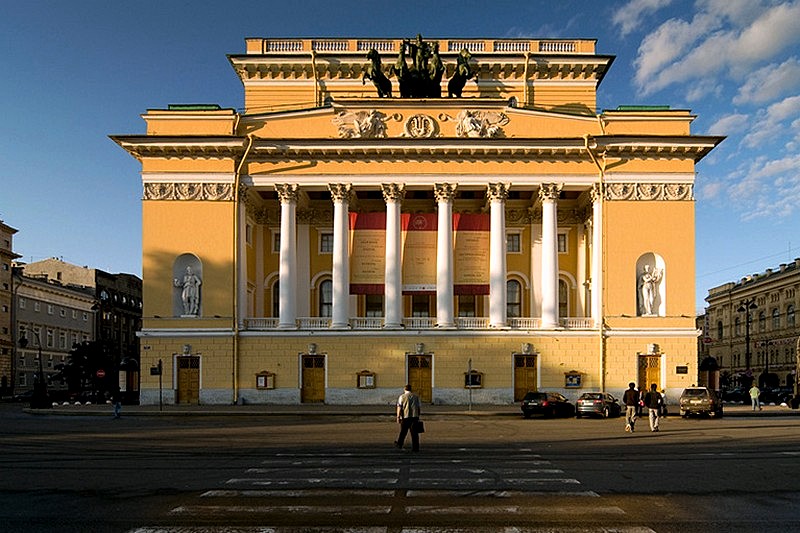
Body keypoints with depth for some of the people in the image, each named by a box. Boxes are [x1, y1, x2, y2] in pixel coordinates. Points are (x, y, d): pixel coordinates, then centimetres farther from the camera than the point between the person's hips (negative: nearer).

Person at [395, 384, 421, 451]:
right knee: (414, 432, 2)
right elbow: (418, 407, 14)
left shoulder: (402, 396, 3)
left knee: (403, 431, 11)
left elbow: (399, 407, -5)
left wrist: (398, 417, -6)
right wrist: (418, 417, 21)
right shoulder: (416, 396, 13)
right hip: (415, 416, 2)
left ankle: (399, 444, 23)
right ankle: (415, 448, 0)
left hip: (405, 416, -2)